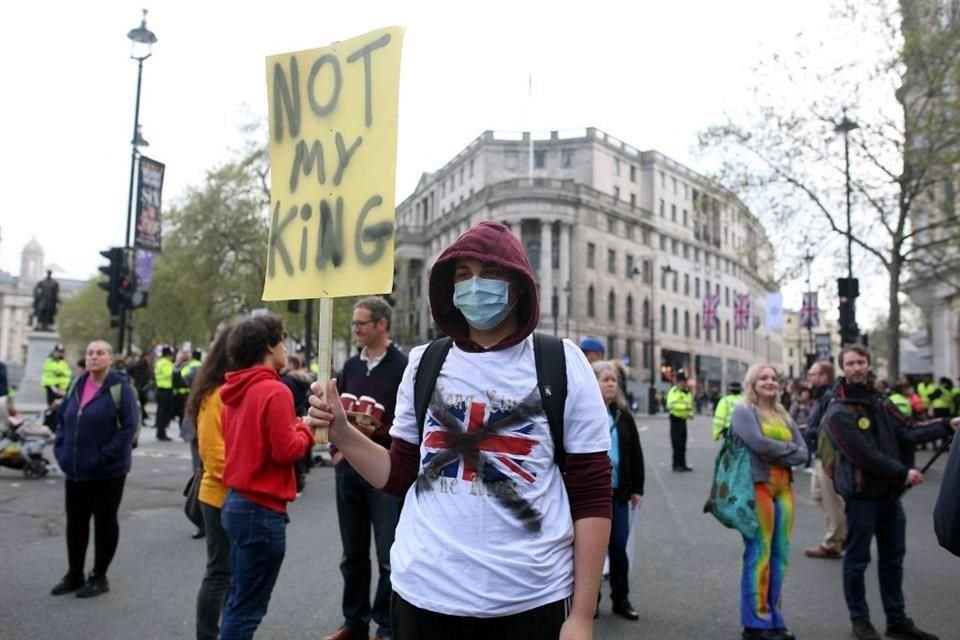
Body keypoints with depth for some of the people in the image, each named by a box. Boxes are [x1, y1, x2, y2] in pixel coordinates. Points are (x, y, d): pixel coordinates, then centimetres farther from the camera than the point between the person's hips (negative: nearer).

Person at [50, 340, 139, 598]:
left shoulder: (120, 388, -11)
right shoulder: (77, 385, 10)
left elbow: (129, 426, -16)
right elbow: (63, 419, 17)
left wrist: (105, 457, -20)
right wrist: (61, 450, 4)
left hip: (107, 471, -6)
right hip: (75, 469, 6)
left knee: (104, 522, 6)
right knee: (75, 522, 15)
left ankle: (99, 577, 19)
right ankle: (74, 574, 30)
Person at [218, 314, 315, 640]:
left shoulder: (236, 391, 9)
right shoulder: (275, 391, -17)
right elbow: (286, 450, -20)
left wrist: (292, 428, 10)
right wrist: (306, 431, -2)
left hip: (237, 502, 9)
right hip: (262, 510, -9)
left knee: (238, 601, 20)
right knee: (247, 608, 2)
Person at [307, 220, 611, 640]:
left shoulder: (560, 363, -4)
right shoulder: (424, 364, 4)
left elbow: (591, 495, -5)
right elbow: (400, 475, 9)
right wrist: (340, 432, -6)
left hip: (528, 599, -2)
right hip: (424, 592, 3)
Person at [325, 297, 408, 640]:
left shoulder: (402, 367, -8)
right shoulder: (351, 366, 11)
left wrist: (377, 432, -23)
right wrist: (336, 448, 3)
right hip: (348, 469, 6)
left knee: (389, 556, 5)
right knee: (353, 553, 16)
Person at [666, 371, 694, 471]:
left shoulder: (688, 392, 16)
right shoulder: (674, 391, -11)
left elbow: (690, 405, 26)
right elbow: (671, 404, -24)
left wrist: (690, 413, 6)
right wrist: (685, 407, -31)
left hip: (683, 420, 8)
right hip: (676, 419, -8)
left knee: (683, 445, 12)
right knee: (677, 443, -6)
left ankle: (682, 465, 18)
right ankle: (676, 465, -1)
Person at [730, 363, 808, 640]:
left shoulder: (784, 416, 18)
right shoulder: (744, 411, -1)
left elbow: (803, 453, 10)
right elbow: (758, 442, -17)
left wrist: (778, 455, -7)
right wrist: (788, 448, -3)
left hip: (784, 488, 7)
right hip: (758, 486, -7)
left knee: (780, 555, 9)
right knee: (758, 554, -4)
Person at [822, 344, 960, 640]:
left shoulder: (879, 401, 10)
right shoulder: (838, 413, -15)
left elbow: (906, 432, 4)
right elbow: (864, 455, -20)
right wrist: (903, 473, -15)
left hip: (889, 492, 8)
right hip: (861, 494, -7)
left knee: (893, 559, 16)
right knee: (857, 560, 5)